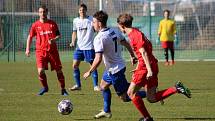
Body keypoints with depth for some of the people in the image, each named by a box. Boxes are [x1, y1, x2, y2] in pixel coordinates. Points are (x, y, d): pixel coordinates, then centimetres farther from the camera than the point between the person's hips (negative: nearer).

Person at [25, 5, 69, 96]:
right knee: (40, 71, -15)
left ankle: (63, 89, 17)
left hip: (52, 50, 1)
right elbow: (30, 37, 11)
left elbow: (58, 35, 9)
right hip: (40, 51, -1)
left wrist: (54, 39, -13)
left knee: (59, 70, 2)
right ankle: (45, 87, 11)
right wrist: (27, 49, 3)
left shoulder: (52, 24, 4)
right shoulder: (35, 25, 3)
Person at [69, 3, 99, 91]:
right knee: (75, 65, -1)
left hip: (89, 47, -4)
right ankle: (78, 85, 11)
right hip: (79, 47, 4)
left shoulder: (91, 19, -4)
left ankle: (96, 86, 7)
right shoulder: (76, 20, 7)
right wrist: (73, 42, 3)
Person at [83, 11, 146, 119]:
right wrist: (132, 56, 24)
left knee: (125, 97, 1)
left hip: (115, 71, -9)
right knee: (103, 86, 26)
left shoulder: (99, 38, -25)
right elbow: (126, 44, 9)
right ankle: (106, 111, 35)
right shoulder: (115, 31, -1)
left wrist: (89, 72, -15)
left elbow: (98, 59, -28)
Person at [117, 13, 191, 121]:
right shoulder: (135, 33, 18)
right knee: (151, 98, 7)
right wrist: (138, 67, 29)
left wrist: (149, 70, -25)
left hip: (145, 67, -10)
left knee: (131, 93, 0)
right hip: (151, 66, 10)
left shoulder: (134, 35, -13)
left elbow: (143, 53, -20)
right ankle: (176, 89, 0)